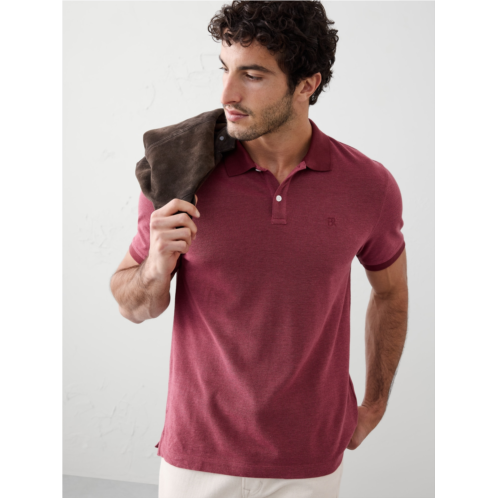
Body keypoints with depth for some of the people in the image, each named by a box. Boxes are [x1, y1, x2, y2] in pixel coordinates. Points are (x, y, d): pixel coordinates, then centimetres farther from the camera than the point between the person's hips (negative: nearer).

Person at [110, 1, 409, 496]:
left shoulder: (369, 186, -10)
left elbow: (390, 292, 9)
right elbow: (133, 306, -1)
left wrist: (374, 405, 14)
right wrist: (156, 269, -23)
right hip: (197, 453, 0)